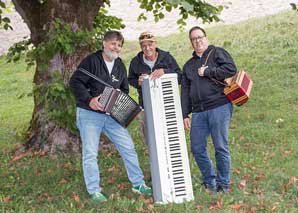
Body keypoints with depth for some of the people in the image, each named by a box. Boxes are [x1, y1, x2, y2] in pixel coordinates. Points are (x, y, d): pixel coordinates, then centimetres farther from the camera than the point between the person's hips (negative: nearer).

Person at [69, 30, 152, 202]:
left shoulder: (120, 66, 10)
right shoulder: (91, 61, -9)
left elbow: (124, 90, 20)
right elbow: (75, 82, -14)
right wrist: (89, 100, -24)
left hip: (112, 115, 5)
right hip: (89, 114, -5)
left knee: (128, 148, 4)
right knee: (90, 153, -1)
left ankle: (138, 184, 16)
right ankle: (94, 191, 11)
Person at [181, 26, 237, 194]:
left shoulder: (217, 53, 6)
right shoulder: (189, 65, 23)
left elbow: (231, 69, -11)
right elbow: (185, 91, 21)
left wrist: (207, 71, -7)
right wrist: (185, 114, 14)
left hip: (219, 107, -6)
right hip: (198, 112, 6)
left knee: (221, 147, -4)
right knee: (197, 148, 4)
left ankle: (223, 184, 8)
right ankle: (210, 182, 19)